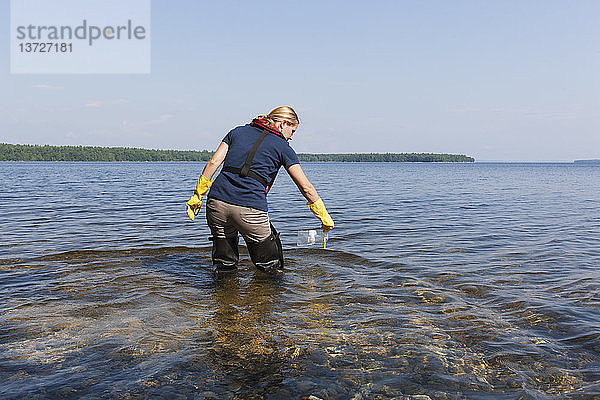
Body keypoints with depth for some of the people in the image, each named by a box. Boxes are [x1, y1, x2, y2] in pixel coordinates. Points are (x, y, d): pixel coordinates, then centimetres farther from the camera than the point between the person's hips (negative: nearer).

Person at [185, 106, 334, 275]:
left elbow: (213, 162, 8)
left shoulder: (238, 131, 18)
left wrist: (197, 195, 11)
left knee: (224, 267, 19)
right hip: (251, 210, -4)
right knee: (271, 268, 14)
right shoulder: (282, 147, 8)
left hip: (217, 203, 4)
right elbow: (306, 187, 6)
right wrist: (324, 217, 14)